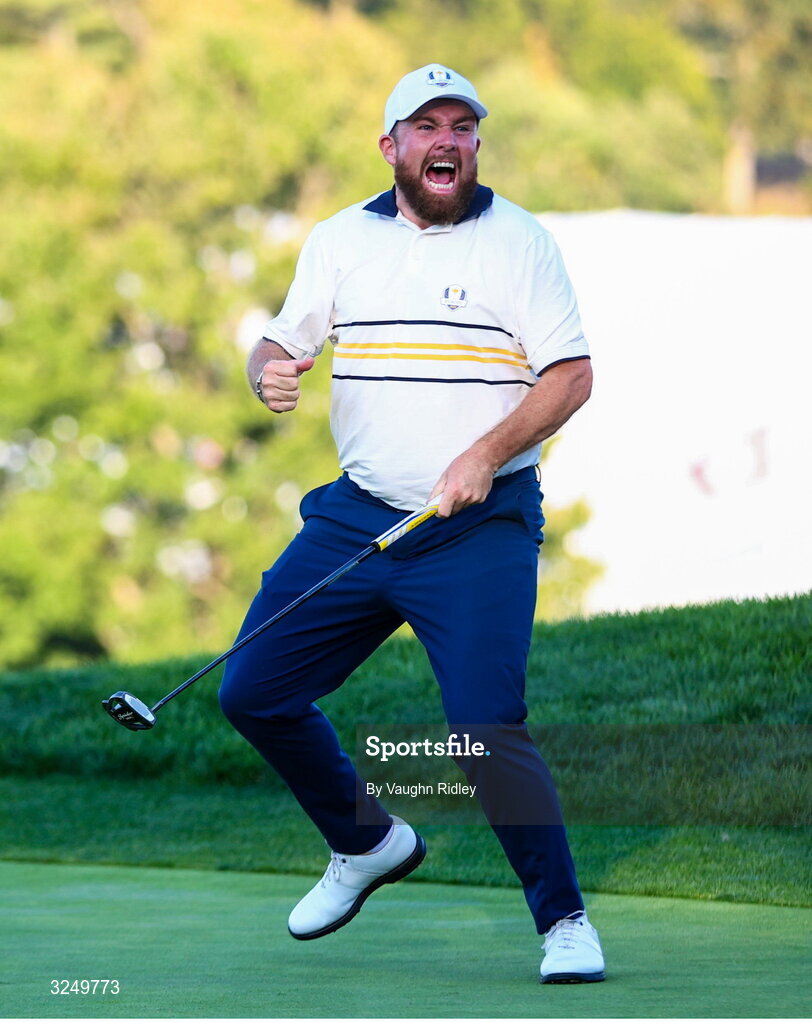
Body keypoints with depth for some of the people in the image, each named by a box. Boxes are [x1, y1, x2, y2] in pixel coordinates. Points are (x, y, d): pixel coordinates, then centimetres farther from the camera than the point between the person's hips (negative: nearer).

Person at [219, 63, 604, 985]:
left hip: (480, 528, -5)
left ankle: (563, 918, -2)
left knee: (486, 729, -17)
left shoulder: (519, 241, -2)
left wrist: (486, 454, -19)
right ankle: (368, 844, 26)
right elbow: (284, 342, 15)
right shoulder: (339, 241, 10)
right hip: (356, 517, 5)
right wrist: (270, 371, -10)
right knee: (253, 693, 5)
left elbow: (572, 374, -6)